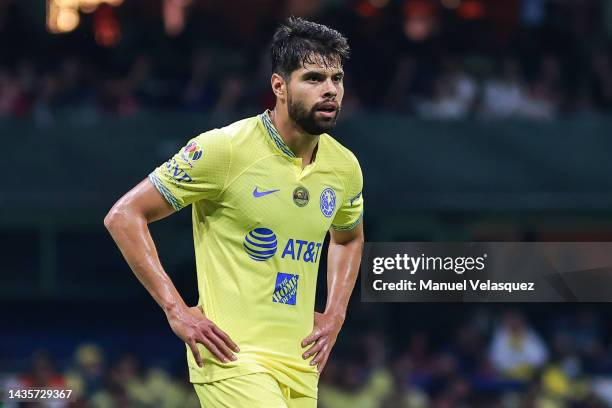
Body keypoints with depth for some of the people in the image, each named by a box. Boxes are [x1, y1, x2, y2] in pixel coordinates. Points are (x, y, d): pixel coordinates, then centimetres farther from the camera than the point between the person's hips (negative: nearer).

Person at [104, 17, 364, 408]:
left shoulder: (345, 167, 9)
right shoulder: (225, 149, -10)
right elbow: (124, 216, -7)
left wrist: (334, 316, 15)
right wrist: (176, 310, -12)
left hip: (300, 368, 7)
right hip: (233, 358, -7)